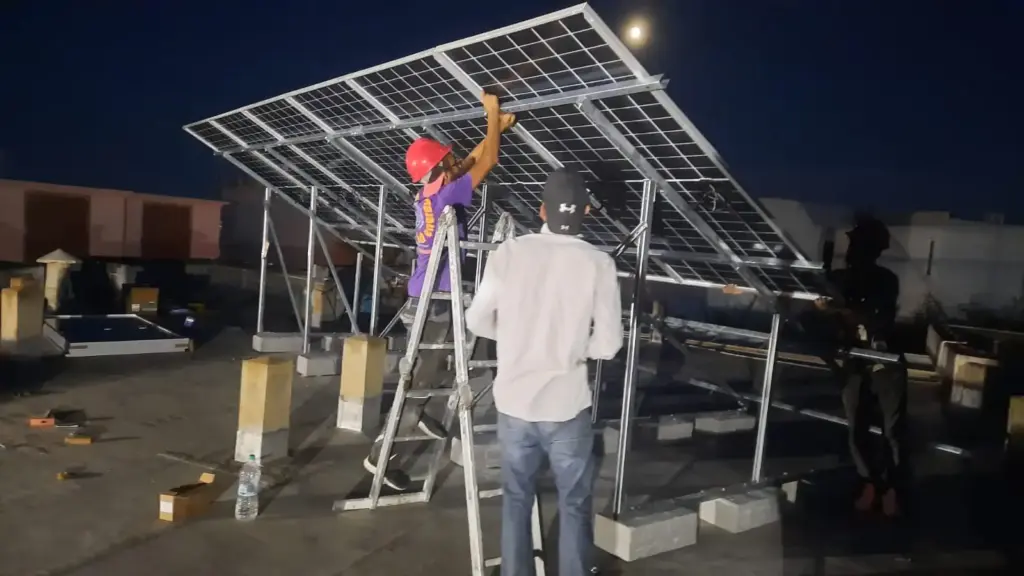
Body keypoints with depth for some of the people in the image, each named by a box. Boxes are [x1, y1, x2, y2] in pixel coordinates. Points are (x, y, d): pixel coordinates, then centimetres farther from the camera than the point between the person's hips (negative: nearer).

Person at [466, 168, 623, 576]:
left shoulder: (508, 252, -5)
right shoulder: (598, 263, -9)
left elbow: (477, 321, 1)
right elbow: (608, 344, -8)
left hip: (513, 400, 2)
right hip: (567, 404, -2)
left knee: (516, 500, 18)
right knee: (575, 505, 13)